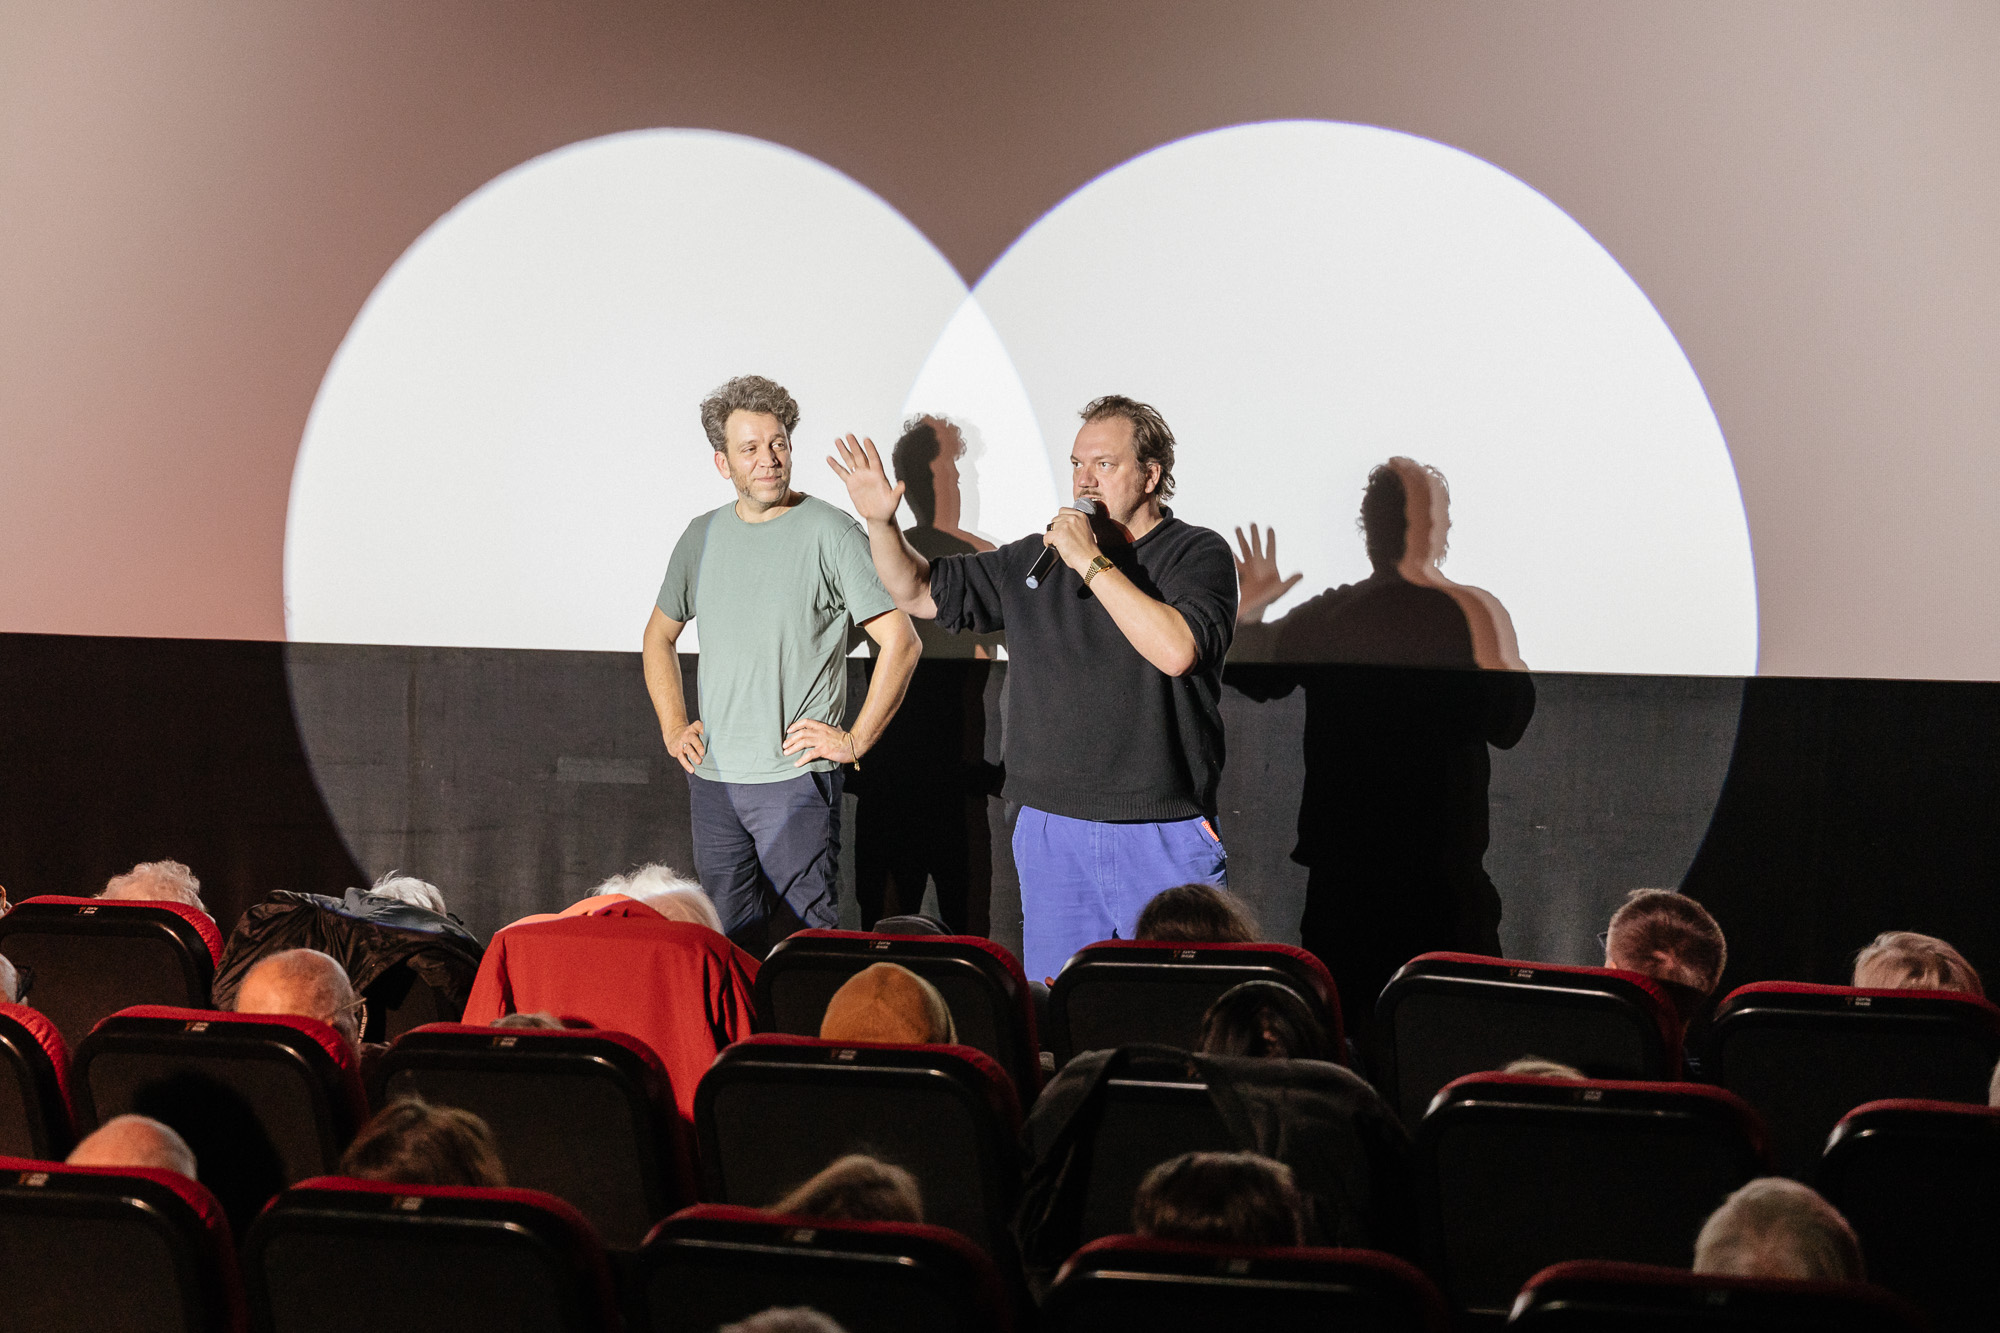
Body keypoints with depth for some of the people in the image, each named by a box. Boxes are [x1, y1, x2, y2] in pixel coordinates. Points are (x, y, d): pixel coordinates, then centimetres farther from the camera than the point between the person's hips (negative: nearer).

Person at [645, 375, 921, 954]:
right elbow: (659, 636, 25)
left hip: (796, 780, -5)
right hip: (712, 777, 5)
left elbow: (900, 641, -9)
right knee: (727, 939, 11)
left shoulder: (828, 532, -6)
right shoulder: (703, 536, 10)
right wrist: (673, 727, 13)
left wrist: (855, 740, -10)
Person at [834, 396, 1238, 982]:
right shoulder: (1034, 559, 13)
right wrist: (880, 523, 1)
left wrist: (1091, 561, -15)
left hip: (1164, 842, -4)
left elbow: (1176, 650, -21)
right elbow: (920, 592, 19)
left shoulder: (1199, 554, -3)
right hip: (1051, 836, 5)